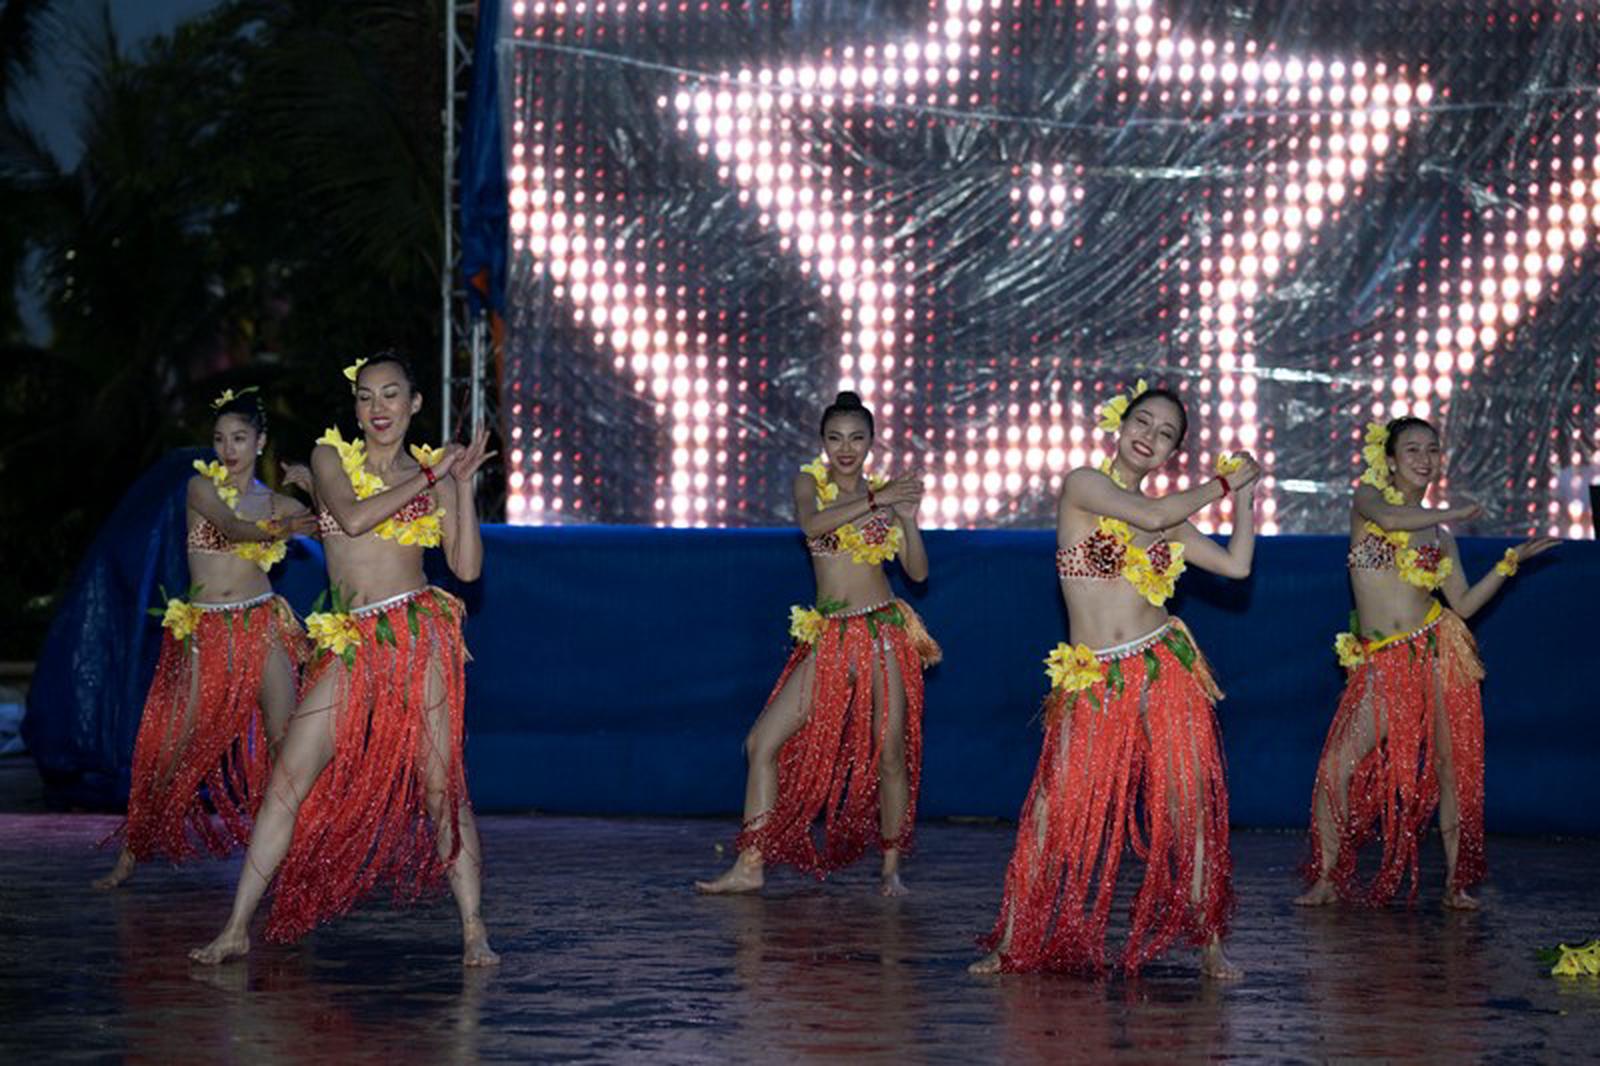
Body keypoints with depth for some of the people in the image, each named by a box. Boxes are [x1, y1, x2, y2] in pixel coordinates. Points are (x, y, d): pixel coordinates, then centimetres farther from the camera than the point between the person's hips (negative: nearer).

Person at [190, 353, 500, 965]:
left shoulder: (434, 473, 11)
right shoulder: (331, 457, 11)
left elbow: (466, 567, 3)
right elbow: (353, 517, -11)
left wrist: (462, 483, -2)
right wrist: (428, 478, -6)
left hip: (417, 635, -1)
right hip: (348, 645, 1)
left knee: (441, 783, -2)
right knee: (289, 781, -4)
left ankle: (474, 931, 4)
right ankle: (238, 928, -1)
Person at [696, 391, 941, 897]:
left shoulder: (886, 494, 7)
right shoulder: (811, 482, 6)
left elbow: (918, 572, 3)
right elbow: (811, 522, -17)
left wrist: (907, 515, -10)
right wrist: (875, 501, -19)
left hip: (882, 631, -1)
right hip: (828, 638, 1)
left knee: (889, 755, -2)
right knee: (763, 742, -4)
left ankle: (891, 869, 12)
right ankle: (750, 865, 1)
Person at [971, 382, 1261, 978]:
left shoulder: (1169, 519, 13)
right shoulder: (1082, 485, -1)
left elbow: (1237, 565, 10)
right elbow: (1149, 516, -15)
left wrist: (1244, 493, 10)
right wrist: (1221, 484, -2)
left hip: (1163, 672, 4)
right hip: (1091, 683, -3)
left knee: (1190, 806, 0)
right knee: (1058, 813, -4)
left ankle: (1209, 941, 9)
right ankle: (1013, 944, 6)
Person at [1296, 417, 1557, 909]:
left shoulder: (1439, 532, 11)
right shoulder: (1368, 498, 3)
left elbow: (1465, 604, 9)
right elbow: (1388, 518, -22)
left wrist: (1511, 562, 3)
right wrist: (1453, 514, -10)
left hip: (1434, 650, 3)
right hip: (1379, 662, -2)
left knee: (1450, 767, 2)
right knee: (1336, 768, -11)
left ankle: (1456, 882, 11)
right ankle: (1327, 880, 1)